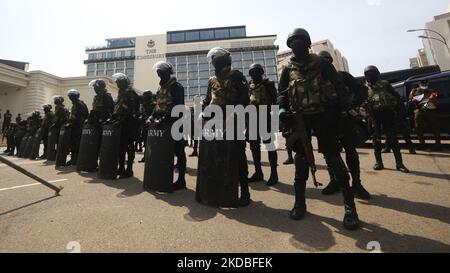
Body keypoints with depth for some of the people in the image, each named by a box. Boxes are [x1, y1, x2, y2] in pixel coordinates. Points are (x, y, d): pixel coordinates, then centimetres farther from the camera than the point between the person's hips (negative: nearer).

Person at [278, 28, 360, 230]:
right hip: (299, 117, 2)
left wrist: (343, 109, -7)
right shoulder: (288, 69, 12)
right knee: (301, 157, 4)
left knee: (333, 156, -4)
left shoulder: (321, 63, 7)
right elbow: (282, 92, 11)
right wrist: (282, 108, -9)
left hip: (323, 115, -2)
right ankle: (300, 201, 15)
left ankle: (349, 205, 7)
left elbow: (338, 86, 5)